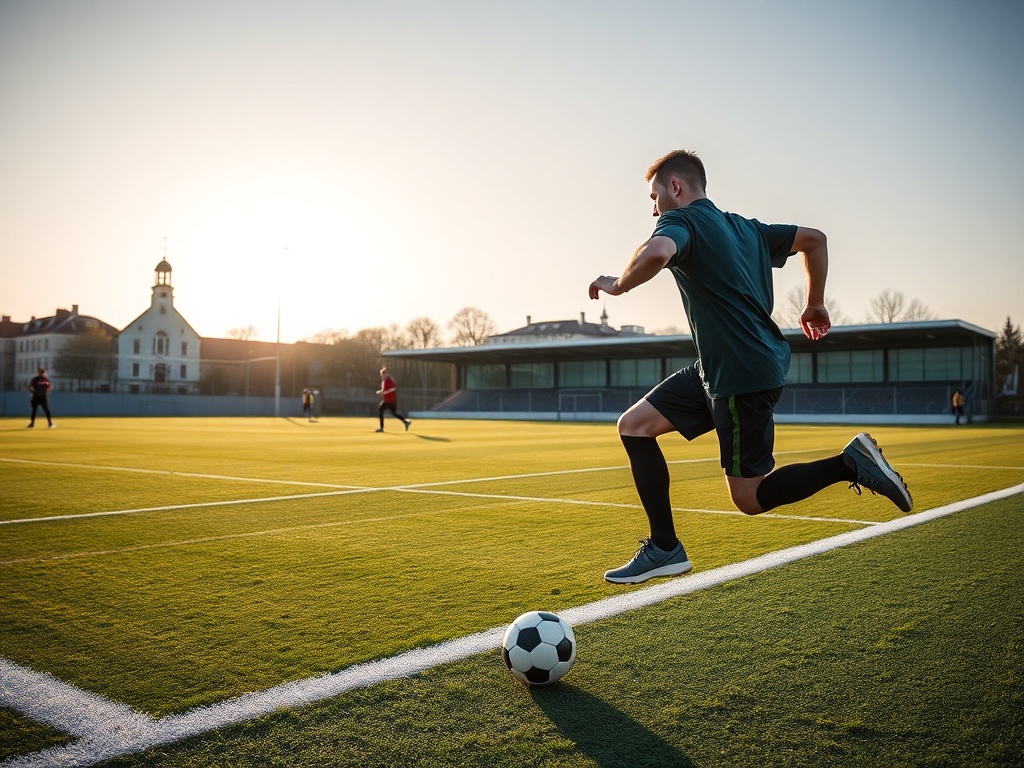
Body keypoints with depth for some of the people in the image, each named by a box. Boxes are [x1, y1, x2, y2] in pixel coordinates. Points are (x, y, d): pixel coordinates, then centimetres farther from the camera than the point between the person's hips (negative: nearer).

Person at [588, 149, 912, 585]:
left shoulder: (682, 221, -10)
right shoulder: (745, 228, 17)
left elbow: (656, 253, -34)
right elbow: (814, 239, 24)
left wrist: (617, 285, -15)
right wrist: (815, 304, 31)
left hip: (744, 375, -10)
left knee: (749, 498, 0)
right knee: (634, 426, 7)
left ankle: (850, 464, 2)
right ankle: (664, 549, 9)